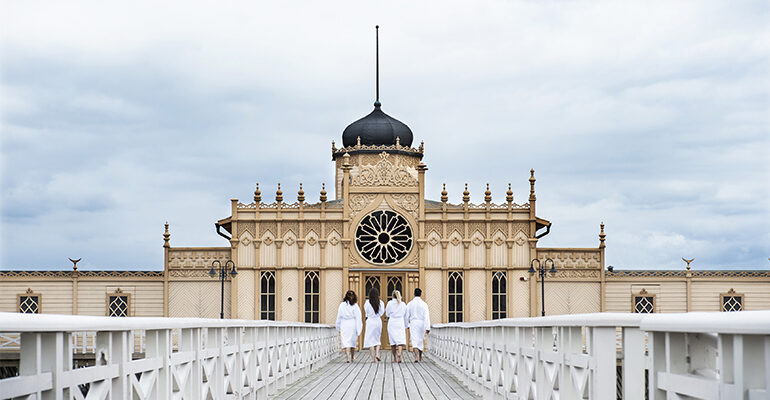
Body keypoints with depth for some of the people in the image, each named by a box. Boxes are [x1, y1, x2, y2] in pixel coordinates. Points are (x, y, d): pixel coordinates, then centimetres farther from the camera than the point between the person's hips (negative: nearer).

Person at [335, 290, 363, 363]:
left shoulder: (342, 305, -2)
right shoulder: (355, 306, -6)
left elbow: (339, 316, 5)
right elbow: (358, 318, -6)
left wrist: (338, 326, 16)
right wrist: (358, 328, -1)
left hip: (344, 325, 0)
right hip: (353, 325, 0)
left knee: (345, 341, -2)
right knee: (353, 341, 16)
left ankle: (348, 357, -16)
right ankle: (353, 356, 30)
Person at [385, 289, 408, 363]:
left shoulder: (390, 303, -3)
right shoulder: (403, 304, 4)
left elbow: (387, 314, 7)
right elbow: (405, 316, 11)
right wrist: (405, 326, 20)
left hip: (392, 323, -1)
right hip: (400, 323, 1)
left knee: (393, 341, 7)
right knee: (401, 340, -4)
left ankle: (394, 358, 10)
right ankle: (399, 353, -30)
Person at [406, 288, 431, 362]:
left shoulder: (410, 304, -1)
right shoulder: (424, 304, -4)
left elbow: (407, 316, 3)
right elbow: (426, 316, -10)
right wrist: (427, 328, -11)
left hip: (413, 323, -1)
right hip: (421, 323, 1)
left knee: (414, 341, -6)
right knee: (420, 340, 18)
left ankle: (416, 356, -25)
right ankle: (420, 357, 31)